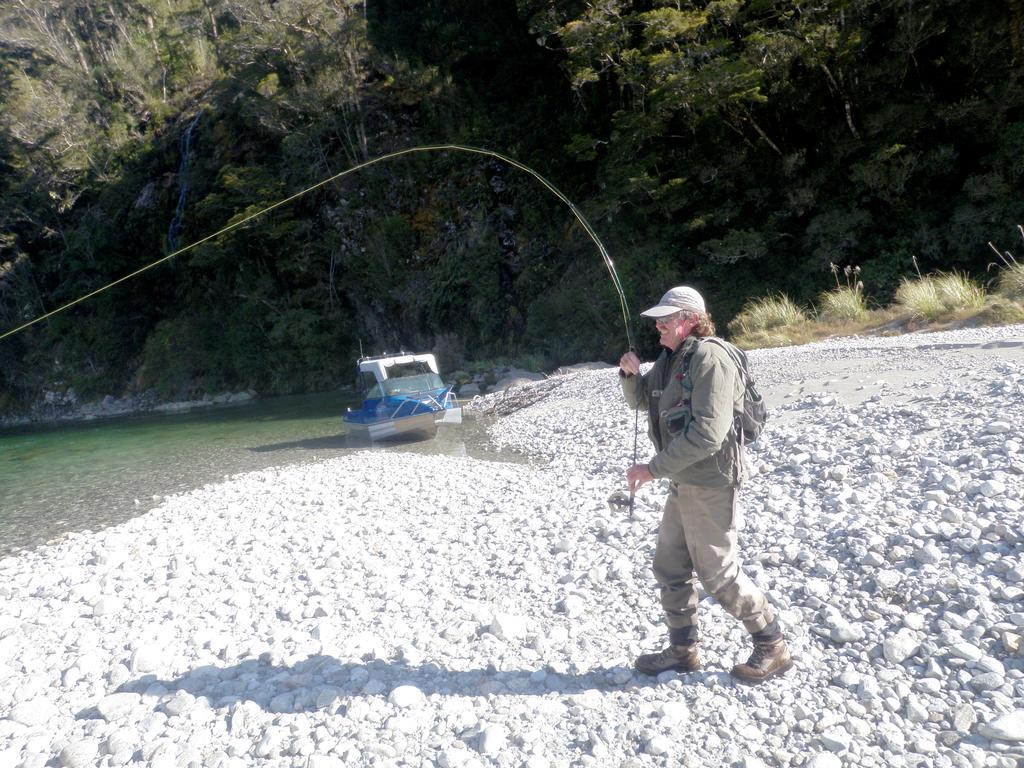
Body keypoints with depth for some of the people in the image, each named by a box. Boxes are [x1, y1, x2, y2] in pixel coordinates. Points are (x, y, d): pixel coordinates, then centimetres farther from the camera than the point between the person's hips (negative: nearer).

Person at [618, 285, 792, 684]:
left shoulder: (710, 359, -19)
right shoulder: (670, 359, 11)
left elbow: (708, 433, -28)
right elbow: (640, 400, 23)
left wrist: (653, 468, -24)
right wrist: (631, 374, 1)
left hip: (710, 482, -9)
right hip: (682, 482, 10)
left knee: (718, 571, -1)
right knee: (670, 568, 14)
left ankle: (772, 648, 18)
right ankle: (682, 650, 28)